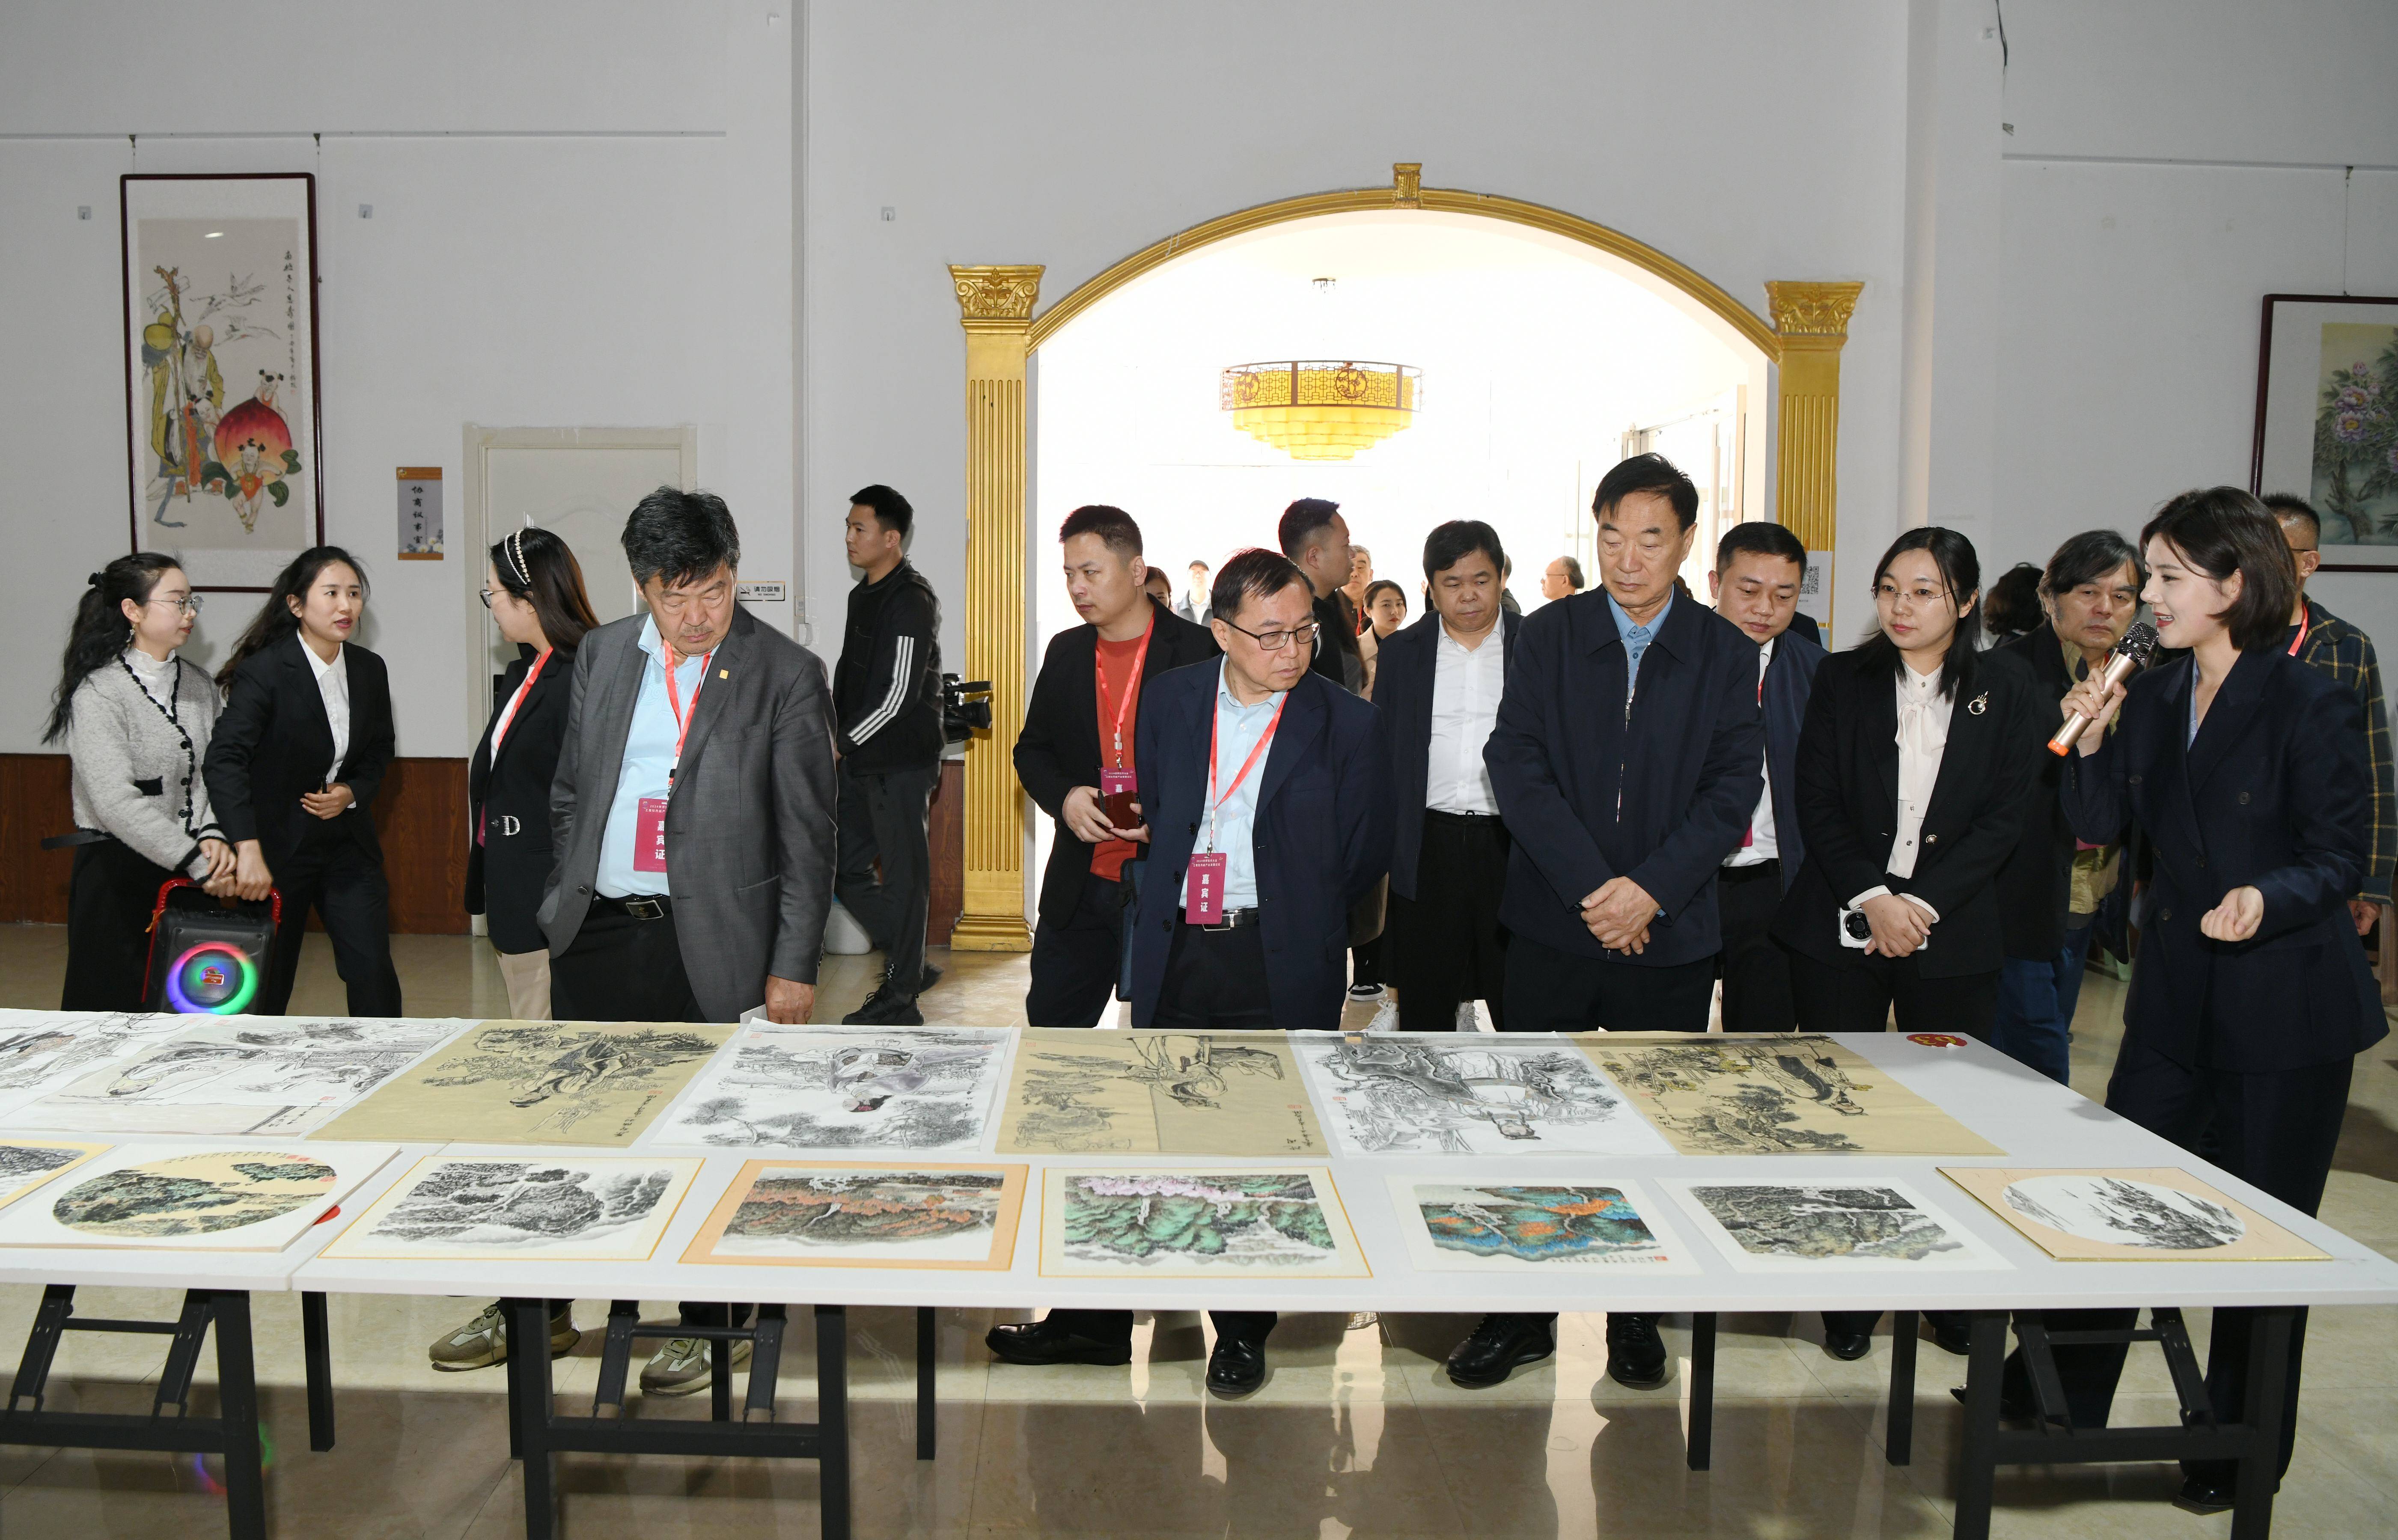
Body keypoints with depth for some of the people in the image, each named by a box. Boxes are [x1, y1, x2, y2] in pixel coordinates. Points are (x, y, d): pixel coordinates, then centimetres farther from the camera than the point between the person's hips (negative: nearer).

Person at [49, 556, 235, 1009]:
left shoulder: (199, 686, 8)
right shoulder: (99, 692, -12)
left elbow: (213, 773, 5)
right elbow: (117, 803, -20)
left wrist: (212, 836, -14)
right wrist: (196, 863, -20)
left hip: (189, 871, 5)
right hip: (118, 875, -5)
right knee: (116, 1006, 3)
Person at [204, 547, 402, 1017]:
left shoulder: (369, 669, 1)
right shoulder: (264, 671, -17)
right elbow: (224, 760, -26)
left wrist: (352, 793, -7)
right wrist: (248, 851, -37)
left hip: (349, 842, 4)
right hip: (277, 846, -4)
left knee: (373, 970, -1)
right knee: (267, 983, 8)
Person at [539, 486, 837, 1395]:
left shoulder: (786, 675, -7)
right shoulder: (602, 656, 7)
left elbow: (808, 835, -6)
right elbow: (569, 792, 16)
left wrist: (794, 967, -7)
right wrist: (570, 896, 9)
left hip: (709, 947, -4)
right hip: (597, 936, 4)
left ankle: (706, 1329, 24)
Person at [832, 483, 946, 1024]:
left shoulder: (911, 601, -14)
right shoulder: (863, 595, 15)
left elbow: (898, 694, -20)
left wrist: (841, 743, -17)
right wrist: (834, 736, 9)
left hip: (901, 761, -10)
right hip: (862, 762, 10)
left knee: (903, 876, -1)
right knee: (845, 869, 12)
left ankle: (900, 1000, 9)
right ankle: (911, 964, 26)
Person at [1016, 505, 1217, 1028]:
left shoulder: (1199, 651, -8)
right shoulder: (1065, 652, 9)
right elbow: (1032, 750, 15)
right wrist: (1063, 797, -6)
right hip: (1080, 885, 5)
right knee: (1050, 1022, 12)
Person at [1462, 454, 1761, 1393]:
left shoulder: (1726, 655, 4)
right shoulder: (1549, 635, 2)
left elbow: (1734, 786, -2)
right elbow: (1516, 763, -7)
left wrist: (1651, 887, -15)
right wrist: (1591, 884, -15)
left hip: (1672, 933, 1)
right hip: (1553, 927, 0)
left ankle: (1636, 1315, 27)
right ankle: (1524, 1316, 20)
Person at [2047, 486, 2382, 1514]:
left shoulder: (2312, 704, -12)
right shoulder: (2153, 698, 5)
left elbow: (2340, 858, -12)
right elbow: (2099, 823, 5)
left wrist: (2266, 898, -31)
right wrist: (2092, 740, -11)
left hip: (2286, 1012, -6)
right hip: (2175, 999, 6)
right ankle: (2063, 1400, 29)